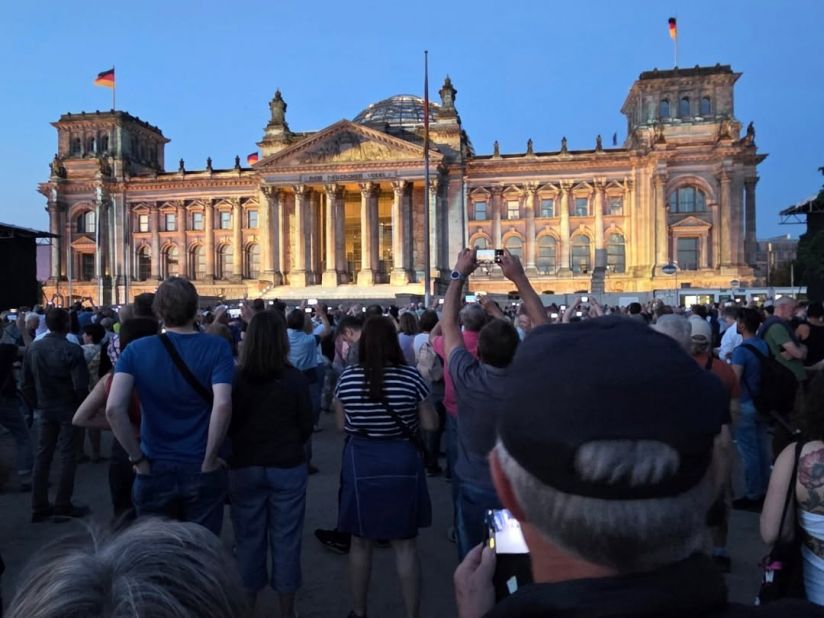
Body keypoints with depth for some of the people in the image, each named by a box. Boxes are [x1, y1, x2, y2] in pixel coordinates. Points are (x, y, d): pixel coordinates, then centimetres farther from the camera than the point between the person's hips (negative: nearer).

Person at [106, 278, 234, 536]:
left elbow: (114, 408, -17)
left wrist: (138, 460, -7)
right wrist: (209, 461, -13)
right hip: (201, 471, -1)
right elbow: (222, 405, -24)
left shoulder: (135, 351, -5)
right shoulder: (217, 348, -10)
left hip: (154, 471, 2)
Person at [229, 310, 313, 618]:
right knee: (285, 540, 9)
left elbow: (227, 425, 3)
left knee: (248, 539, 14)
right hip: (288, 467, -1)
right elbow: (306, 426, -3)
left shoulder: (236, 378, -8)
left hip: (244, 467, 1)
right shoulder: (296, 378, -12)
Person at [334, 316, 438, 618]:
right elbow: (430, 423, -4)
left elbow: (341, 425, 2)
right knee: (405, 545, 10)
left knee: (360, 542, 17)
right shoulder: (411, 376, -11)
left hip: (360, 463, 1)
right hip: (402, 462, -1)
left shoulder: (347, 377, -8)